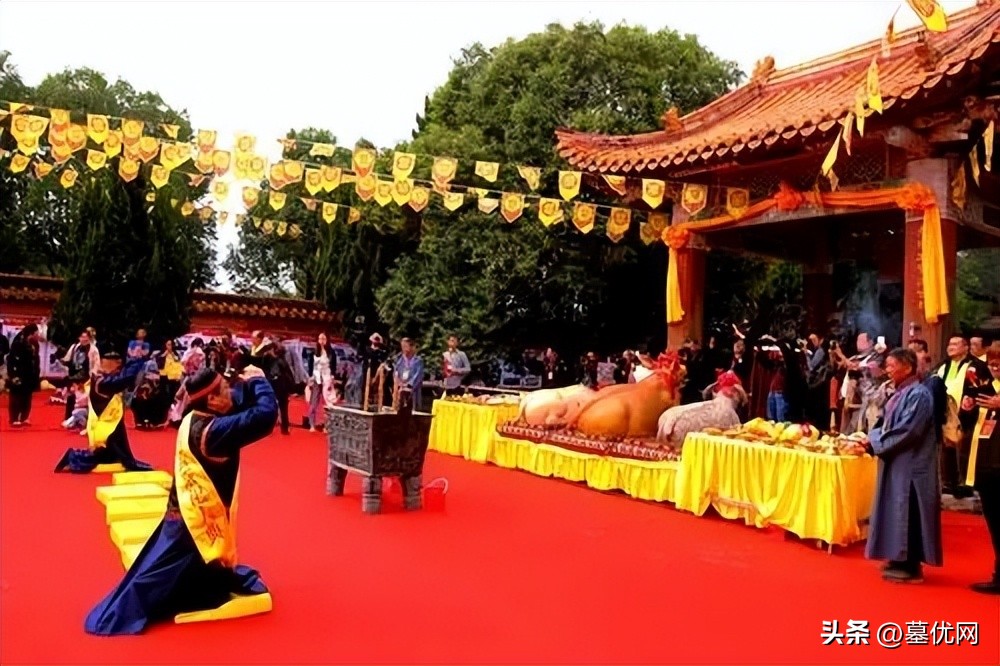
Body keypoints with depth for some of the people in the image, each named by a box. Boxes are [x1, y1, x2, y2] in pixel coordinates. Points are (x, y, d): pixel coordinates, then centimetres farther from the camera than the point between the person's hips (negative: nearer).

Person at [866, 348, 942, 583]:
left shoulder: (919, 394, -17)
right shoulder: (901, 393, 12)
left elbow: (907, 431, -22)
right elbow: (889, 426, 16)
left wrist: (873, 440, -15)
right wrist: (871, 437, 0)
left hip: (910, 465, -9)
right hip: (898, 464, 9)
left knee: (907, 513, -3)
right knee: (897, 513, 13)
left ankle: (911, 567, 4)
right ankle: (900, 560, 21)